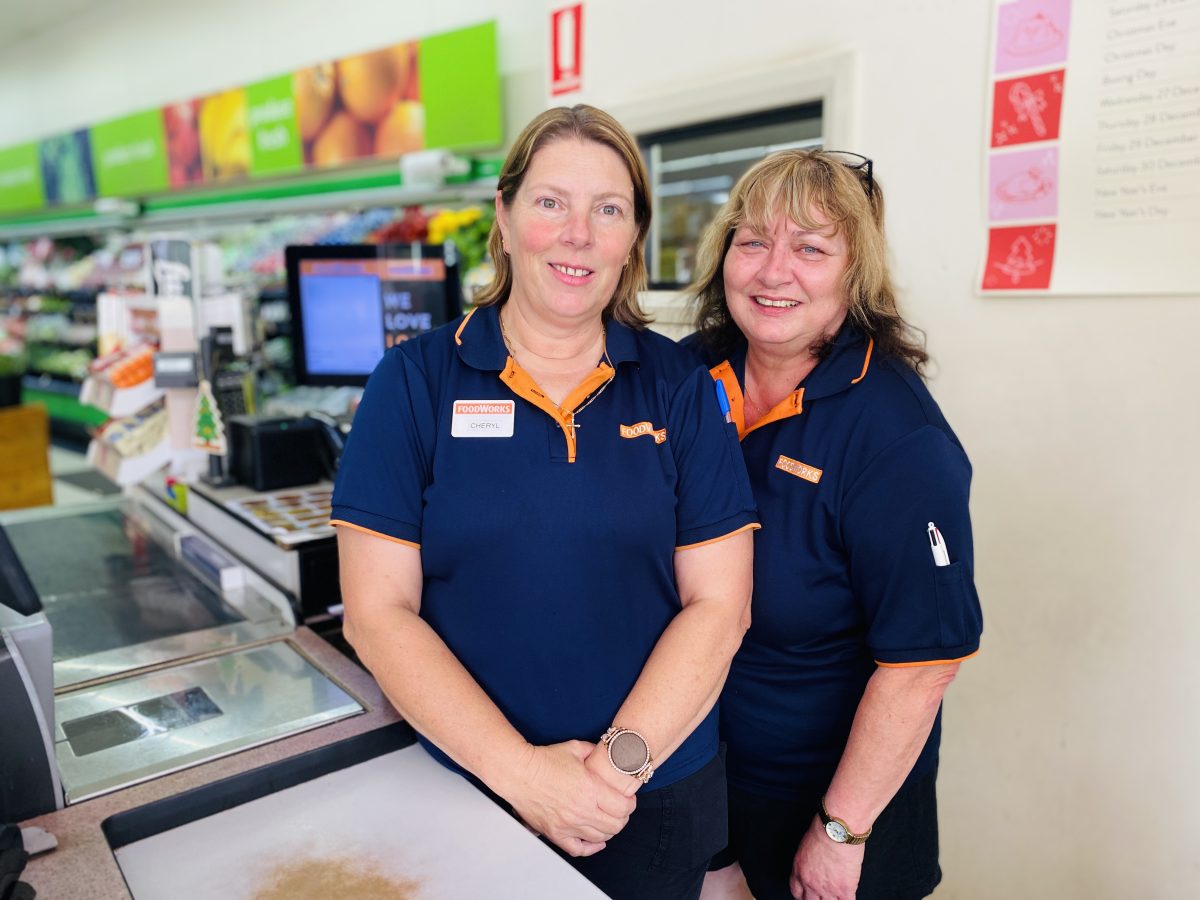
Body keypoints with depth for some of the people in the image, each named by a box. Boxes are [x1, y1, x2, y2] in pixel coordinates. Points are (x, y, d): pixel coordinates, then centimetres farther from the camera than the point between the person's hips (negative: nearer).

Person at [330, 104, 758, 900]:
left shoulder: (682, 386, -3)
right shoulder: (416, 381, -6)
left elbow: (718, 603, -5)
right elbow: (379, 610, -9)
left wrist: (623, 760, -15)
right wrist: (521, 771, -16)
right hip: (464, 789, 0)